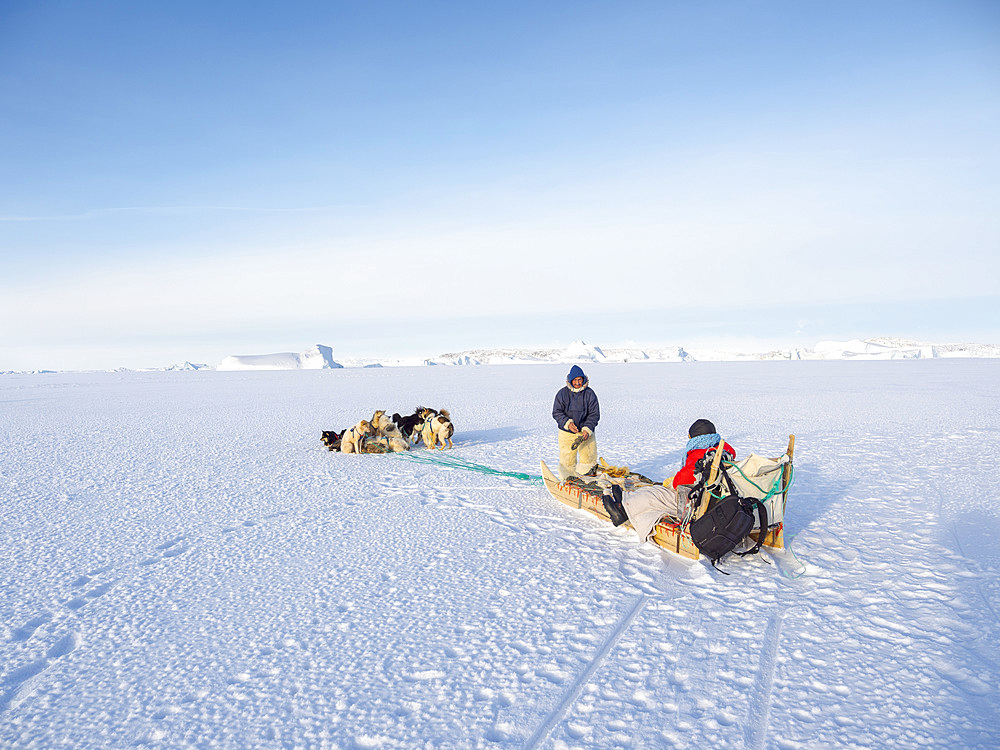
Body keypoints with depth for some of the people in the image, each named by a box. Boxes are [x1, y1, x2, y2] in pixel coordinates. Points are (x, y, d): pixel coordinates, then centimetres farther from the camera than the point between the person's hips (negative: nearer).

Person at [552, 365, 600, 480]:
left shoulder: (589, 393, -3)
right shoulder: (562, 393, -3)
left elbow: (594, 414, -2)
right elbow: (556, 413, -1)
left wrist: (587, 429, -15)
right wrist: (567, 423, -17)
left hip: (586, 432, 1)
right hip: (566, 433, 0)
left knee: (589, 459, 2)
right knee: (567, 460, 1)